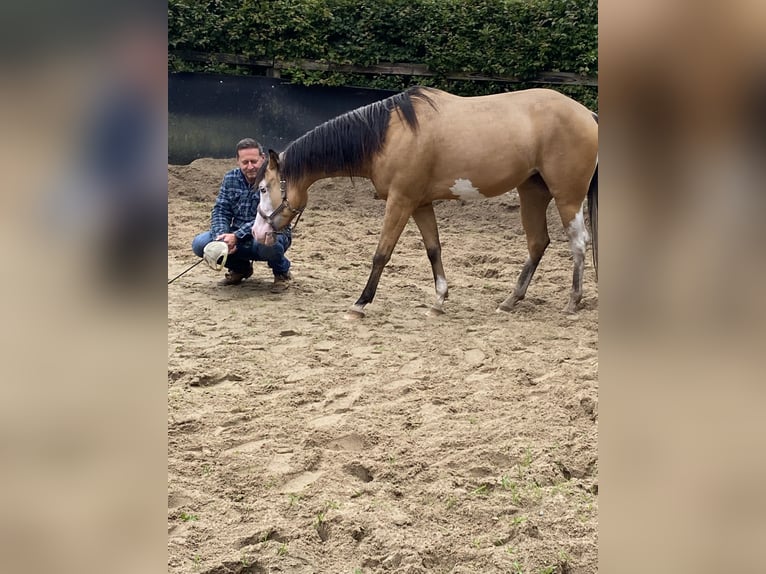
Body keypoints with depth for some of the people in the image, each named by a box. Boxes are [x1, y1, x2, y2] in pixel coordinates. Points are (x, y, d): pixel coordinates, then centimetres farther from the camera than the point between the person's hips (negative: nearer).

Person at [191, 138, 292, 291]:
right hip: (237, 237, 5)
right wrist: (222, 237, -22)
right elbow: (221, 210, 0)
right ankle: (240, 268, 12)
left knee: (266, 244, -42)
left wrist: (236, 237, -34)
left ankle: (282, 273, -5)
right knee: (199, 244, -15)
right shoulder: (231, 178, 3)